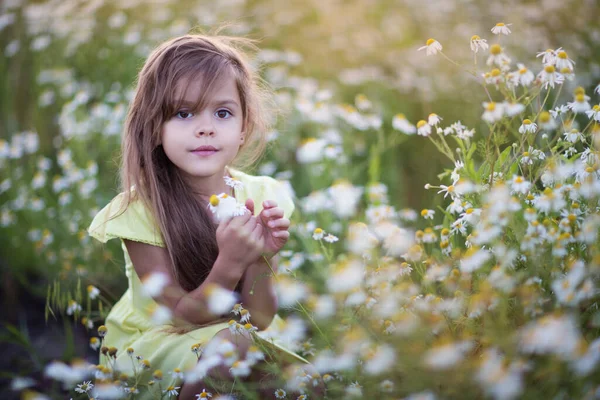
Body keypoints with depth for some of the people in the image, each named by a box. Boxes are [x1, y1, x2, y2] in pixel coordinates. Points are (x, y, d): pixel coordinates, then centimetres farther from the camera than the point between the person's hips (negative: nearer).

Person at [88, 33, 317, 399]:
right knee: (231, 342, -31)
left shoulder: (260, 197, -9)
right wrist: (231, 262, -33)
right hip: (150, 348, -3)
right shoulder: (140, 210, -19)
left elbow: (260, 320, -9)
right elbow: (183, 315, -17)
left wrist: (260, 258, -28)